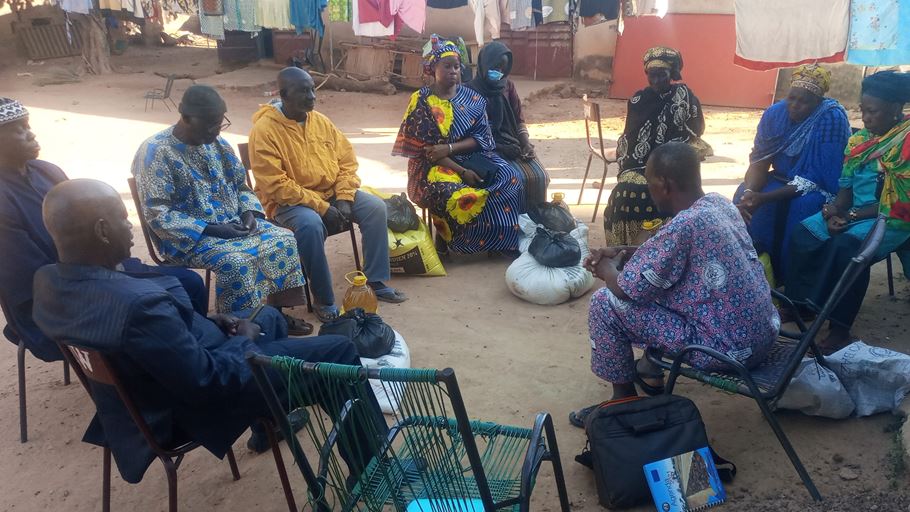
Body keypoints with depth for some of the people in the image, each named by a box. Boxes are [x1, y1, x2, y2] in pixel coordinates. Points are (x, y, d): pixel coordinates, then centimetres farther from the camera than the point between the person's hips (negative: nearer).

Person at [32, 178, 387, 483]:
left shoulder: (48, 282, -9)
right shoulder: (138, 305, -39)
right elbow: (208, 381, -29)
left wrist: (206, 324, -1)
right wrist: (244, 340, -11)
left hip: (164, 376, 10)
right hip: (200, 400, -9)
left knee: (269, 316, 29)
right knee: (337, 351, -3)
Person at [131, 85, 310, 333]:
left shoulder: (218, 143, 5)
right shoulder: (156, 152, -15)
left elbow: (241, 186, 16)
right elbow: (157, 215, -19)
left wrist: (249, 212, -6)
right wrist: (209, 229, -24)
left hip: (233, 223, 7)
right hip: (189, 236, -6)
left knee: (284, 239, -10)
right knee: (235, 261, -32)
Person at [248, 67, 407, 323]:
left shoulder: (320, 121, 4)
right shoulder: (264, 130, -15)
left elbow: (347, 160, 7)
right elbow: (276, 186, -21)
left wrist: (344, 198, -9)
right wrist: (321, 207, -23)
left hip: (332, 192, 6)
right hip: (290, 201, -6)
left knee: (376, 207, -14)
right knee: (311, 224, -37)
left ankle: (376, 282, -3)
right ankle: (324, 300, -21)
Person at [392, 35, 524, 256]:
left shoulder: (473, 99, 6)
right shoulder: (421, 101, -4)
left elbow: (482, 138, -1)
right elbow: (426, 150, -10)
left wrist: (449, 148, -18)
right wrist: (462, 171, -20)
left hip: (471, 157, 4)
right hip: (435, 166, -3)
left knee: (510, 179, -22)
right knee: (450, 193, -37)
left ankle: (506, 240, -9)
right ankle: (443, 238, -10)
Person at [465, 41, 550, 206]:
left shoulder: (508, 85, 12)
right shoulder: (473, 90, -4)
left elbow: (519, 119, 13)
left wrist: (526, 143, -6)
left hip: (513, 143, 5)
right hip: (490, 147, -5)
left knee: (539, 176, -17)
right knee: (516, 178, -27)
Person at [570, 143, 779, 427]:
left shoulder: (683, 226, -24)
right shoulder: (720, 204, 2)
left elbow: (628, 288, -16)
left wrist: (607, 270, 5)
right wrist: (623, 254, 12)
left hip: (730, 348, -9)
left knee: (605, 303, -5)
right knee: (656, 281, 24)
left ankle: (624, 401, 12)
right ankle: (652, 369, 35)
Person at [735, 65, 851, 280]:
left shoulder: (832, 119, -23)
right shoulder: (775, 113, -8)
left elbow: (813, 181, -27)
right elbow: (759, 161, -9)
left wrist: (763, 198, -36)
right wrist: (750, 191, -31)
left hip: (820, 188, -5)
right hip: (784, 179, 5)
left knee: (799, 206, -35)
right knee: (743, 195, -19)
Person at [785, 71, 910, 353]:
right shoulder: (860, 139, 9)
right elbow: (846, 186, 10)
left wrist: (851, 216, -19)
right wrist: (833, 210, -11)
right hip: (854, 212, 7)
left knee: (846, 246, -33)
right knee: (802, 234, -13)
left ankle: (839, 329, -27)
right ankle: (801, 303, -7)